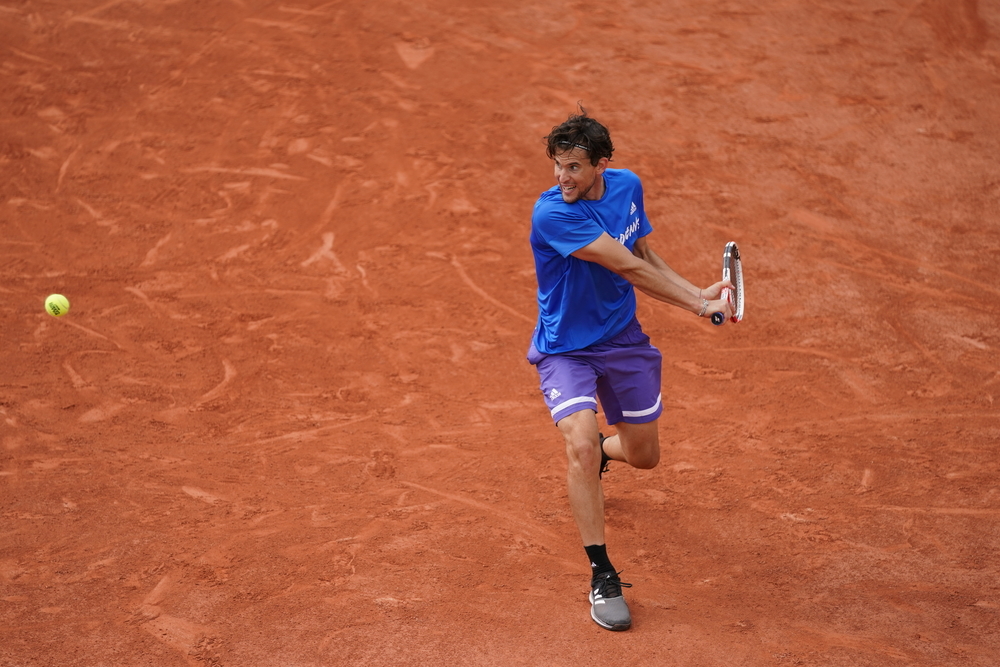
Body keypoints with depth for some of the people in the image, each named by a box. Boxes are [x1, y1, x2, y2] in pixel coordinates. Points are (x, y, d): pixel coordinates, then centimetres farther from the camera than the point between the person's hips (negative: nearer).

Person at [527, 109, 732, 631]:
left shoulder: (627, 186, -5)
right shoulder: (552, 213, -27)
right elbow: (628, 268, -28)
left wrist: (698, 293, -3)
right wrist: (698, 306, -24)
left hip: (623, 340, 6)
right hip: (565, 349, -6)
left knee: (643, 455, 14)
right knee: (581, 444, -27)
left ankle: (594, 459, 52)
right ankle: (602, 577, -17)